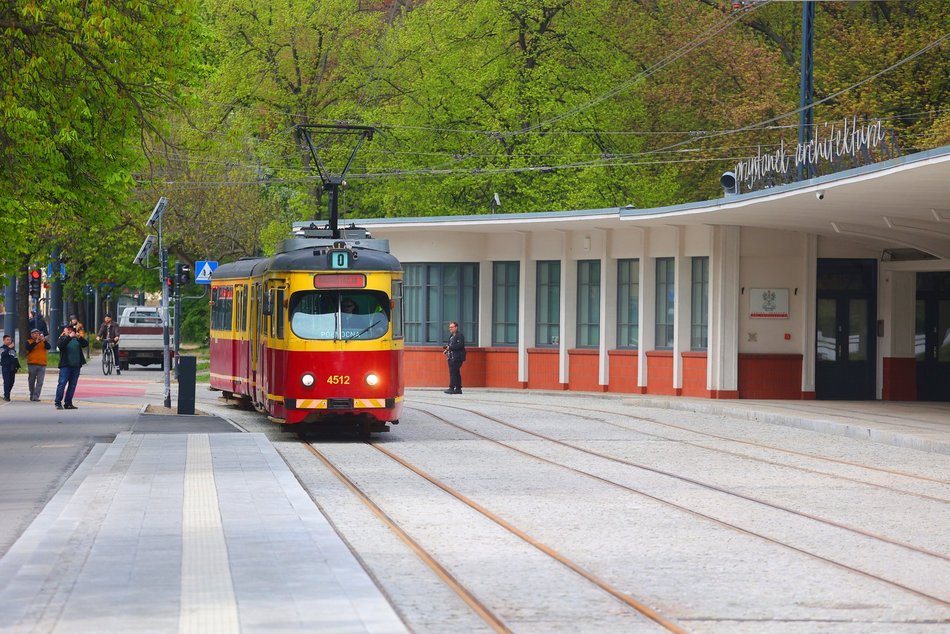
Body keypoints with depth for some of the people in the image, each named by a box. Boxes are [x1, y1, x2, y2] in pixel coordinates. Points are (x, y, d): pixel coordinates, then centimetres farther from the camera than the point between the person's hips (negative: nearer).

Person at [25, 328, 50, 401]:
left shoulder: (43, 342, 12)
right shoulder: (29, 342, 7)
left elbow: (48, 347, -5)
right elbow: (28, 348, -13)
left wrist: (44, 340, -22)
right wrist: (36, 342, -22)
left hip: (42, 364, 1)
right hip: (32, 364, -1)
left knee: (40, 382, -9)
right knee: (31, 381, 8)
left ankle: (36, 396, -12)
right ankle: (32, 395, 23)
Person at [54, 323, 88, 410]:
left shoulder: (76, 339, 15)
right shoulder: (62, 338, 4)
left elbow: (86, 344, 6)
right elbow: (60, 345, -16)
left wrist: (80, 338, -12)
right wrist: (69, 337, -24)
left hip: (76, 365, 5)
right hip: (65, 365, -5)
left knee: (72, 385, 6)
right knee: (62, 383, -10)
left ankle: (68, 403, 10)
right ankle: (58, 403, -10)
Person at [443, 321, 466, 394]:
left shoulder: (460, 336, -8)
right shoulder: (451, 336, 19)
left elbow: (460, 345, -20)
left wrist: (450, 347, -19)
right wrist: (446, 350, 7)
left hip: (457, 357, -9)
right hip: (451, 357, 9)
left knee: (453, 372, -14)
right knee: (456, 373, 10)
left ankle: (451, 388, -16)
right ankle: (458, 389, 13)